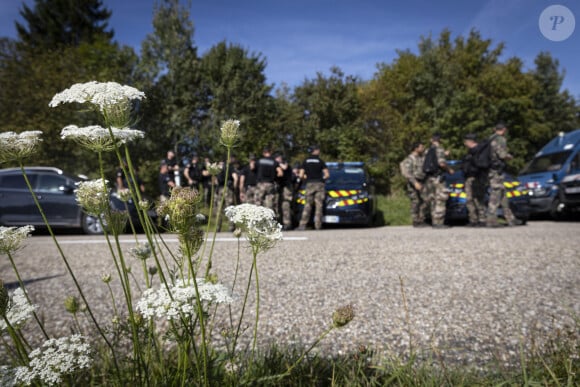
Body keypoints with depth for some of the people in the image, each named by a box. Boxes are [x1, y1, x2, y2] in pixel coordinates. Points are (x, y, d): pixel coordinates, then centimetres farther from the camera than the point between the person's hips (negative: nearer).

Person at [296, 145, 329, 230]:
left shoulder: (306, 161, 7)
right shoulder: (320, 161, 1)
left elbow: (301, 175, 1)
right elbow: (327, 175, -3)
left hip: (309, 184, 2)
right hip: (319, 184, -2)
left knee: (307, 205, 6)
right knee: (319, 206, 1)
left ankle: (302, 225, -3)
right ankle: (318, 226, -2)